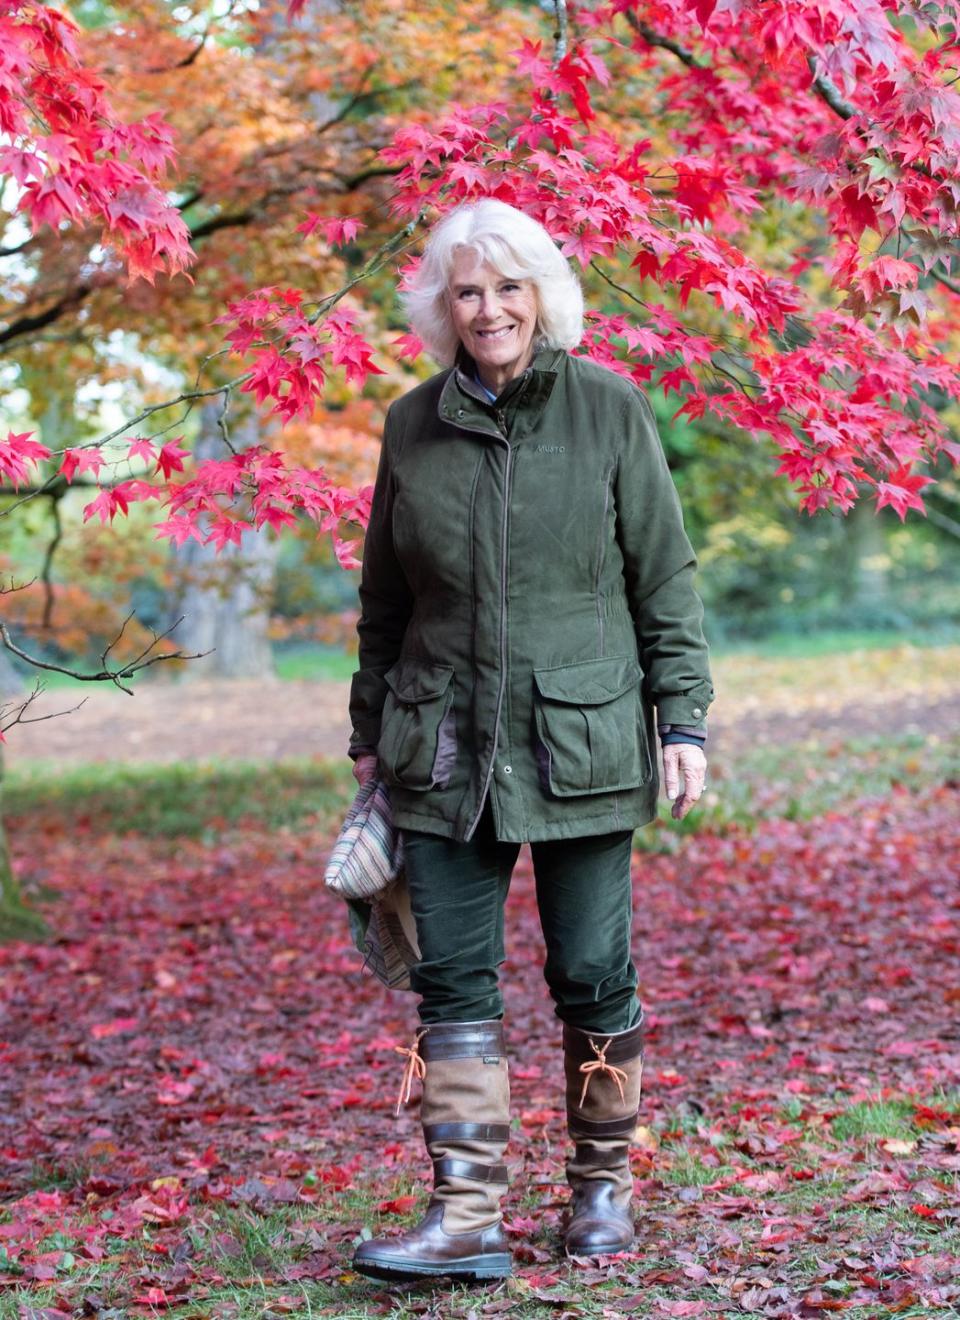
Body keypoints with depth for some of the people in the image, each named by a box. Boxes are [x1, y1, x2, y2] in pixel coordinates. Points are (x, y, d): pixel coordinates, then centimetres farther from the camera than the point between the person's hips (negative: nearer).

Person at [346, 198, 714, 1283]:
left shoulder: (610, 408, 0)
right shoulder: (412, 425, 6)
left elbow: (665, 577, 2)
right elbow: (384, 597, 14)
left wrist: (683, 717, -3)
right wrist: (370, 731, 14)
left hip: (582, 742, -2)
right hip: (445, 748, 2)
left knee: (592, 975, 4)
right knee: (452, 980, -2)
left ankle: (603, 1188, 22)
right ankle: (465, 1216, 1)